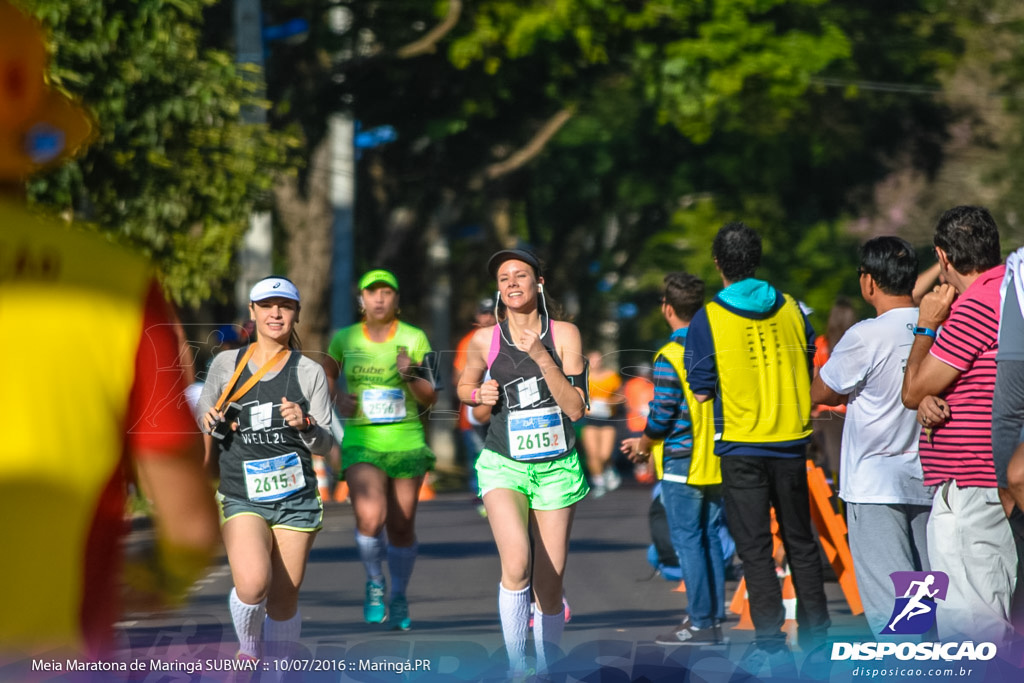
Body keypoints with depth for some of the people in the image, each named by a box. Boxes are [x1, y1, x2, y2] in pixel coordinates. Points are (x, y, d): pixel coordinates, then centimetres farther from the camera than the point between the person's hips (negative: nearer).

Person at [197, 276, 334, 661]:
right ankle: (248, 652, 5)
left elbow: (324, 444, 4)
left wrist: (305, 425, -17)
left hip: (296, 497, 1)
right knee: (252, 584, -23)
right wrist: (212, 423, -1)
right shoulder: (226, 364, 7)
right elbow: (205, 408, 22)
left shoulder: (310, 373, 4)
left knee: (284, 600, 3)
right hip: (241, 496, -1)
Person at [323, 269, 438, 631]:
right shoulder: (344, 339, 3)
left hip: (406, 440, 0)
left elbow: (430, 399, 1)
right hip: (361, 441, 0)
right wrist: (338, 395, 2)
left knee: (402, 526, 5)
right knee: (370, 519, -20)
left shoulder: (414, 339, 0)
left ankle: (399, 597, 27)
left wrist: (411, 375, -18)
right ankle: (375, 582, 6)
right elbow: (327, 374, 23)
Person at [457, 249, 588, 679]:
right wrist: (479, 395, -2)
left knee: (550, 583, 3)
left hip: (556, 467, 1)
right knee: (516, 564, -24)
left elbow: (576, 408, -8)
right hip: (504, 465, -1)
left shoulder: (564, 334, -2)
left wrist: (542, 357, -17)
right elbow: (464, 386, 21)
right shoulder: (485, 340, 1)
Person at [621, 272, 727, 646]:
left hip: (683, 464, -7)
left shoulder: (669, 358, -15)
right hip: (718, 461, 7)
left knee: (688, 541, -2)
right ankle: (714, 617, 13)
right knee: (710, 538, 13)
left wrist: (643, 444, 4)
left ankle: (700, 623, -2)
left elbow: (663, 415, -16)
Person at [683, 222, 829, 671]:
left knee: (754, 547, 1)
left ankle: (770, 643, -2)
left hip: (741, 447, -3)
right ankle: (816, 634, 18)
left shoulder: (708, 319, -9)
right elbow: (810, 368, 12)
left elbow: (701, 391, -7)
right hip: (791, 441, 4)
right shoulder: (790, 308, 2)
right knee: (800, 540, 15)